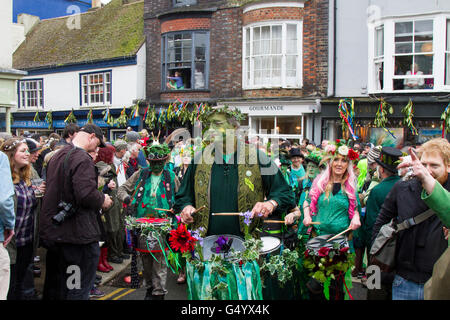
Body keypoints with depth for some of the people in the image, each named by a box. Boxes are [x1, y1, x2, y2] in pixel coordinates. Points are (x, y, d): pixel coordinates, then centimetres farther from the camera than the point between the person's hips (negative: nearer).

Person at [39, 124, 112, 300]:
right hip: (77, 232, -9)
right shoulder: (82, 159, -17)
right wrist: (103, 200, -7)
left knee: (54, 283, 21)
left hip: (52, 231, 9)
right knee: (78, 289, 1)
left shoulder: (57, 155, 13)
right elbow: (86, 194, -27)